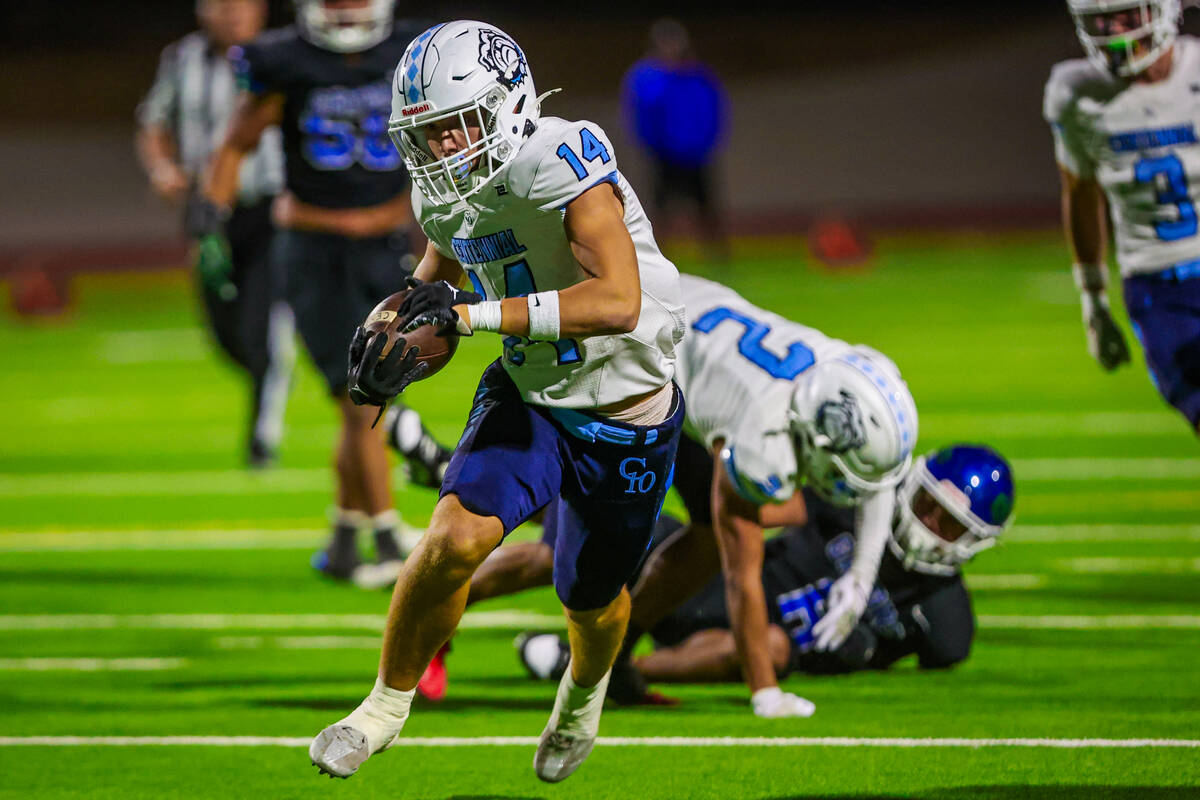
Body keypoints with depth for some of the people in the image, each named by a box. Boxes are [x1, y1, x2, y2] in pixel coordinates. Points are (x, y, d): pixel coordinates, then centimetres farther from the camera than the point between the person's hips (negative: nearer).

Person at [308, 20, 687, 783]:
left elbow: (618, 302, -41)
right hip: (529, 397, 4)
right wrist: (397, 331, -3)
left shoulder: (562, 163, -30)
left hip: (627, 419, -4)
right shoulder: (446, 192, -6)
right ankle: (387, 705, -3)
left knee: (591, 601, 15)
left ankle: (585, 690, 52)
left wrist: (473, 313, -41)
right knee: (458, 535, -22)